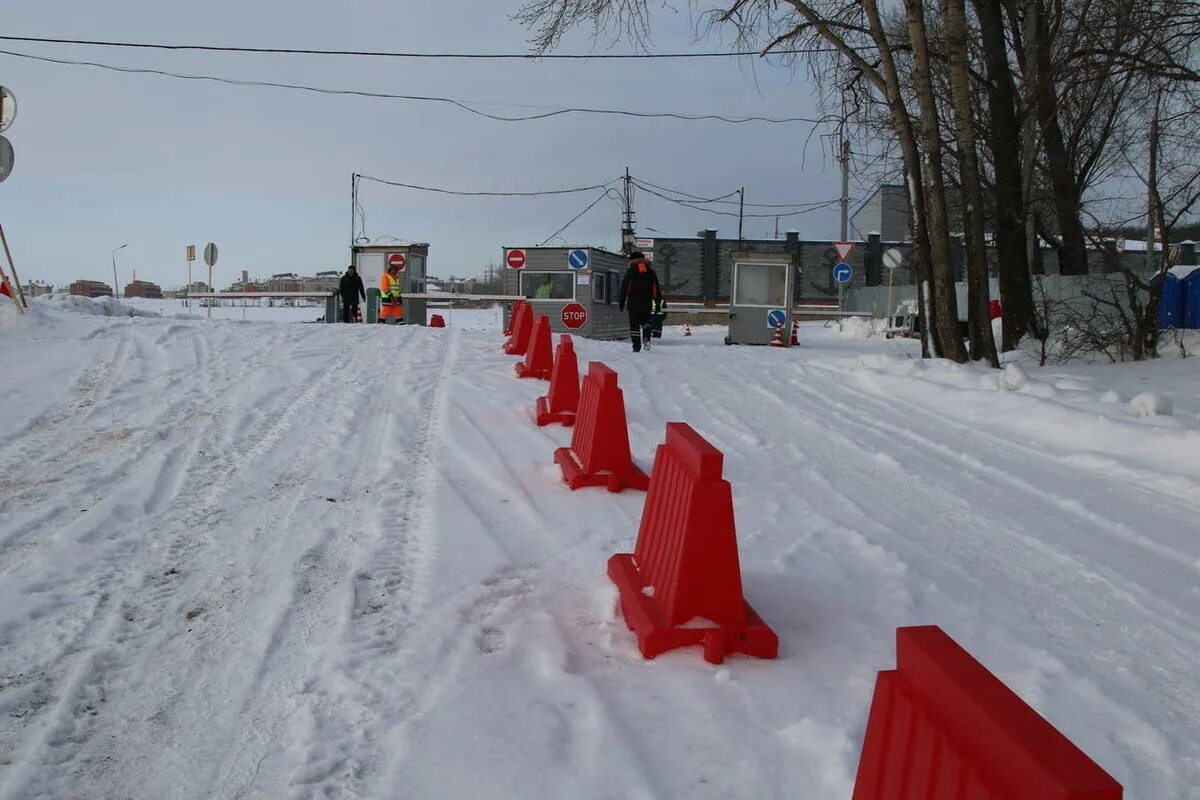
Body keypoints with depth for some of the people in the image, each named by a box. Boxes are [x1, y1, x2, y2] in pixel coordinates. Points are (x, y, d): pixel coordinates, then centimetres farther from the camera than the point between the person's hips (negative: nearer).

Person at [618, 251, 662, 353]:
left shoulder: (630, 271, -1)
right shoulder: (650, 271, 9)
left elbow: (624, 287, -3)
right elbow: (656, 288, 9)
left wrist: (621, 302, 3)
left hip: (633, 303, -3)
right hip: (647, 303, 3)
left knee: (634, 324, 3)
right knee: (645, 321, 17)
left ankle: (636, 346, -2)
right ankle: (646, 337, -11)